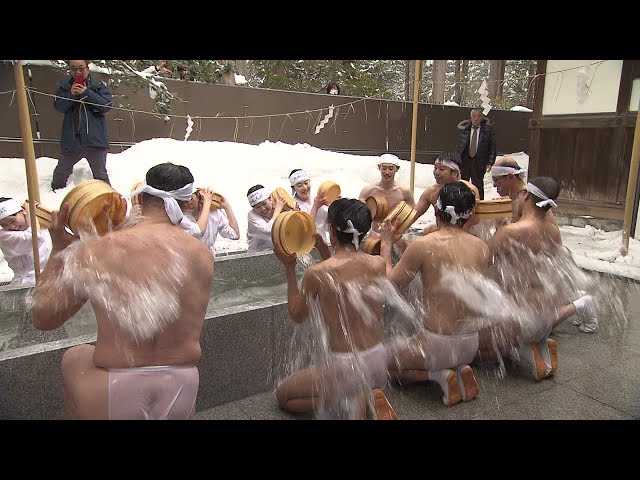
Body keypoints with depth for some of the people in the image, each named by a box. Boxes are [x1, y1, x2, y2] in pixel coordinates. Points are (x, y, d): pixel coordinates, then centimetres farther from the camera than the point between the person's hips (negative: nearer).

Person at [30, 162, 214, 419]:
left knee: (73, 357, 30)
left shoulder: (98, 251, -15)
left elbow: (42, 318, -3)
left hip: (113, 401, -1)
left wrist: (59, 248, 6)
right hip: (183, 398, 2)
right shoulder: (203, 254, -7)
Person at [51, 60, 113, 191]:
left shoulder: (99, 86, 1)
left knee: (100, 174, 3)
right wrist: (71, 94, -14)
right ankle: (56, 190, 41)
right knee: (62, 170, 20)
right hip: (72, 139, 3)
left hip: (95, 139, -3)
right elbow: (59, 106, 1)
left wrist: (86, 93, -17)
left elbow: (107, 105, -11)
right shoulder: (64, 86, 8)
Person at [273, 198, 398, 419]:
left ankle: (358, 398, 1)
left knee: (282, 395, 20)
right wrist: (321, 247, 12)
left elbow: (297, 316, -1)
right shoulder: (378, 264, -7)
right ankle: (367, 394, 8)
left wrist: (289, 268, 2)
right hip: (380, 362, 6)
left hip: (345, 367, -6)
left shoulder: (316, 273, -20)